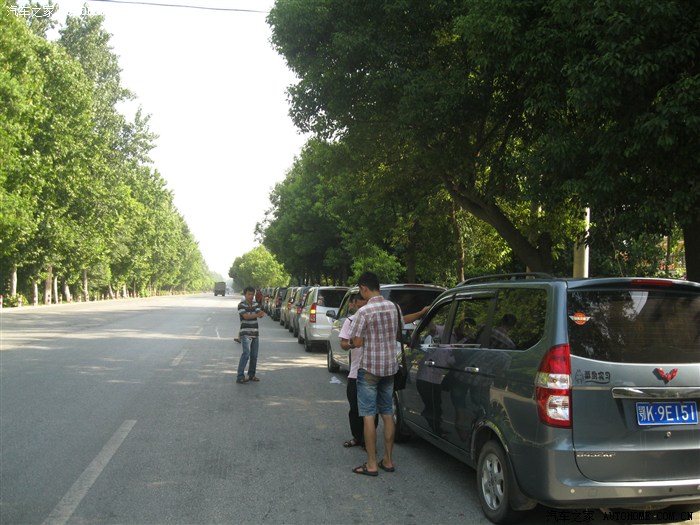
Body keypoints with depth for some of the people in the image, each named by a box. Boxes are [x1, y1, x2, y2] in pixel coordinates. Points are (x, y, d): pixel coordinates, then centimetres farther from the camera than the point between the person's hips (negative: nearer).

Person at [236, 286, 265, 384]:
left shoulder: (255, 304, 11)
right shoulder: (241, 305, -6)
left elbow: (260, 314, -4)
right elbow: (245, 316, -20)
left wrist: (262, 314, -28)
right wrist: (257, 315, -32)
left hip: (255, 333, 6)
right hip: (245, 333, -6)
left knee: (254, 355, 8)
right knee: (246, 353, -18)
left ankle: (251, 375, 19)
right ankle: (240, 376, -19)